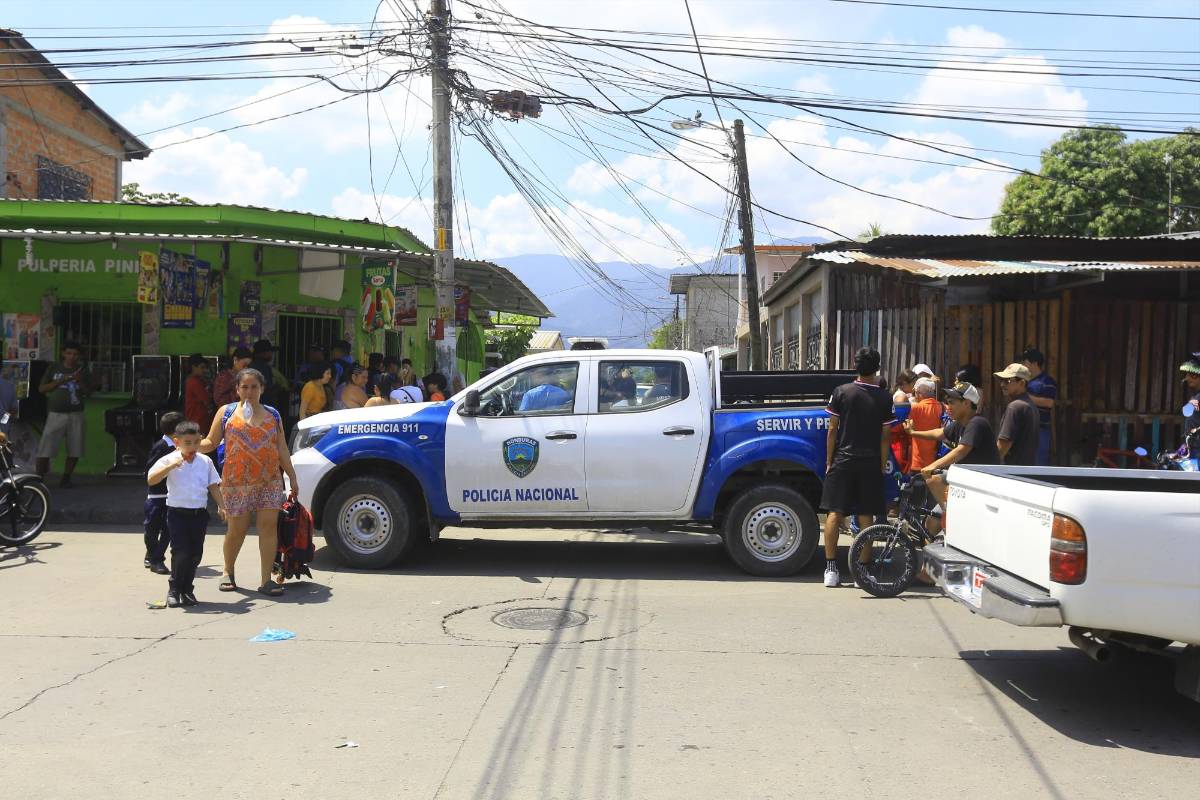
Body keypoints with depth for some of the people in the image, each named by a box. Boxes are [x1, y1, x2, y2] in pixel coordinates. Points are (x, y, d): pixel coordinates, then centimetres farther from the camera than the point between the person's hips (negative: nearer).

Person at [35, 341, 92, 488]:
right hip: (56, 414, -2)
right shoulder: (53, 368, 4)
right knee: (45, 448, -7)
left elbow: (88, 392, 8)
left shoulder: (83, 371, 9)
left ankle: (66, 478, 12)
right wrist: (60, 381, -12)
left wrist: (80, 381, -10)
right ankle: (38, 477, 0)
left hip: (76, 415, 2)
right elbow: (42, 389, 1)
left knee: (74, 449, 1)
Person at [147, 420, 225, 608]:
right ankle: (174, 589, 6)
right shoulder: (169, 460, -5)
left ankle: (187, 589, 20)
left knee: (196, 552, 5)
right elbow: (151, 479, -17)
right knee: (181, 551, -11)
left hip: (200, 513, 4)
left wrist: (221, 505, 8)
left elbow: (213, 485, 16)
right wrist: (171, 466, -27)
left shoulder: (205, 461, 7)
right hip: (177, 513, -4)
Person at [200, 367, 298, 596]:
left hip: (269, 481, 2)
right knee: (237, 529, 5)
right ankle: (228, 573, 29)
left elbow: (282, 448, 14)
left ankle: (266, 580, -2)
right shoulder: (226, 412, 6)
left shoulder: (272, 415, 12)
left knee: (269, 526, -6)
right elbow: (211, 442, 5)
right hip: (237, 481, -2)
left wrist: (292, 476, 12)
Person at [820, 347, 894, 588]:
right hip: (870, 464, 1)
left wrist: (829, 461, 5)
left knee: (835, 513, 2)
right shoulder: (884, 398, -1)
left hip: (842, 460, 0)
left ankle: (831, 569, -1)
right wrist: (882, 466, 10)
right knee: (865, 516, 5)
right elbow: (885, 437, 1)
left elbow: (833, 430, -2)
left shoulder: (841, 392, -3)